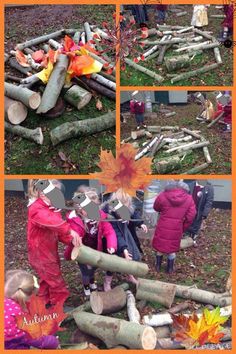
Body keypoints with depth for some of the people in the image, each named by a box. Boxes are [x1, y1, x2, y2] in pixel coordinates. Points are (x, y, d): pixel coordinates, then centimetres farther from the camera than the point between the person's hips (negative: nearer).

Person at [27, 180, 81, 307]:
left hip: (50, 252, 9)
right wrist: (70, 230, -54)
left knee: (47, 280, 24)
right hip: (41, 254, -9)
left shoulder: (52, 208, 5)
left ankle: (44, 304, 41)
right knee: (56, 282, 1)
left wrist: (71, 239, -14)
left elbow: (58, 232, 2)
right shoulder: (36, 209, -25)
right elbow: (52, 221, -46)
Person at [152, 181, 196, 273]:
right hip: (177, 229, 1)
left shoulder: (162, 196, -6)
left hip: (163, 228, 0)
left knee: (160, 246, 17)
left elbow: (156, 208, 11)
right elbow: (190, 216, -2)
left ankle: (158, 266, 31)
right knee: (172, 249, 16)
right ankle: (170, 268, 27)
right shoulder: (189, 199, -3)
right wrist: (183, 228, 8)